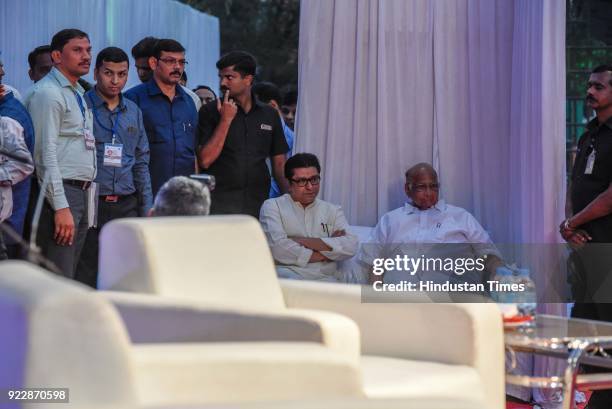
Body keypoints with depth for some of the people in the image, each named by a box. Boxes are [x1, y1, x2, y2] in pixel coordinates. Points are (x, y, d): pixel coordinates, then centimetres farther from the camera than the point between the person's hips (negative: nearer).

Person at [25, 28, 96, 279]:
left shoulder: (78, 94, 19)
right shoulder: (48, 93, -9)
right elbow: (46, 153, -16)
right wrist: (61, 207, -21)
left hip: (81, 193, 9)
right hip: (60, 193, -9)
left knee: (67, 279, 11)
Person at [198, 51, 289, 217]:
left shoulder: (269, 115, 10)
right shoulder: (209, 112, 1)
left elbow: (279, 164, 13)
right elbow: (205, 161, -8)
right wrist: (226, 120, -10)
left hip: (259, 204, 2)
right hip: (220, 206, -2)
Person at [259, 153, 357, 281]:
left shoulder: (333, 211, 20)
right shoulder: (273, 206, 10)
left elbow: (350, 246, 2)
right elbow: (277, 247, -8)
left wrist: (304, 241, -6)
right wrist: (326, 252, -1)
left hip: (324, 279, 2)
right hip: (286, 275, -2)